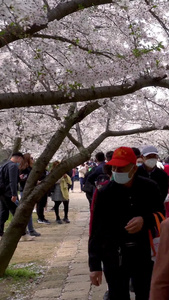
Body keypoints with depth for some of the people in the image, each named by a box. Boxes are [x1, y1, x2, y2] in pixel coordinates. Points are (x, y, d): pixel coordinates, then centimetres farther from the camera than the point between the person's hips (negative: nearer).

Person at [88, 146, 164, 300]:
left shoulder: (149, 188, -6)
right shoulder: (105, 193, -9)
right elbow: (96, 230, -6)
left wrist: (145, 220, -17)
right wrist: (95, 265, -8)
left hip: (144, 254, 2)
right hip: (115, 257, -1)